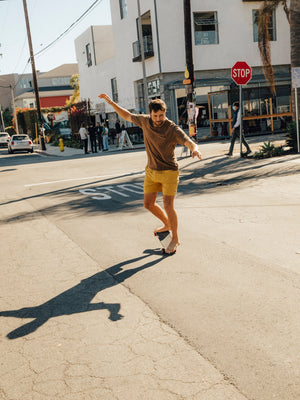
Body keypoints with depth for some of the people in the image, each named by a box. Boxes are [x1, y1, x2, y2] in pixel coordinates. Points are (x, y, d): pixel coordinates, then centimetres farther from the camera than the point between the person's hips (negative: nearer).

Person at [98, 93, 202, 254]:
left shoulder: (173, 129, -19)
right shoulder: (145, 121, -4)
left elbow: (189, 142, -30)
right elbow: (127, 116, 13)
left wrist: (195, 149, -54)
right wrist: (111, 102, 7)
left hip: (169, 172, -6)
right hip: (151, 170, 6)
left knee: (168, 205, -10)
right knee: (148, 204, 8)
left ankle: (175, 239, 9)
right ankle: (167, 224, 35)